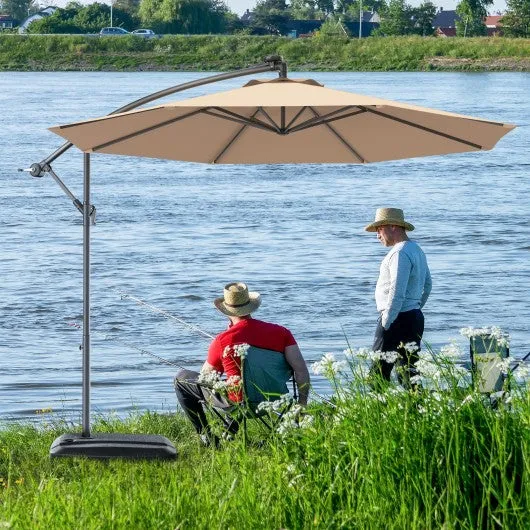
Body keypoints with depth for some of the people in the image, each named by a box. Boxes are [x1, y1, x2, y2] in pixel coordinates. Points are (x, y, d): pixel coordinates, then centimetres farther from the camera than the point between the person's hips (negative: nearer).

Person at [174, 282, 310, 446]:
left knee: (182, 378, 14)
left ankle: (207, 436, 14)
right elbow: (301, 371, -12)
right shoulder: (281, 332, -7)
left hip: (238, 403, -5)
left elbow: (205, 376, 2)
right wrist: (302, 406, -2)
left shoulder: (222, 341, -14)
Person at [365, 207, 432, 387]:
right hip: (415, 317, 10)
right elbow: (427, 285, 26)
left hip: (397, 319, -10)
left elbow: (397, 293, -22)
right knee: (409, 371, 9)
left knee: (379, 372, -8)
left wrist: (385, 324, -18)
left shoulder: (399, 253, -15)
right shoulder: (417, 250, 17)